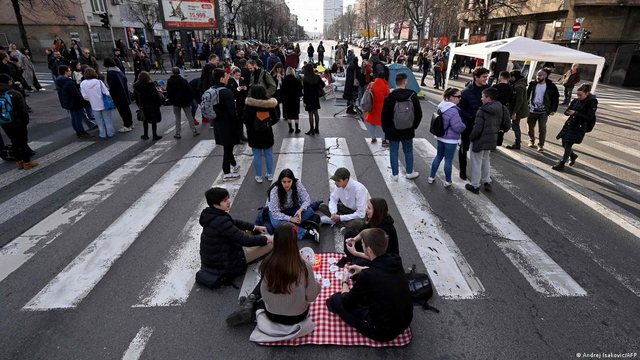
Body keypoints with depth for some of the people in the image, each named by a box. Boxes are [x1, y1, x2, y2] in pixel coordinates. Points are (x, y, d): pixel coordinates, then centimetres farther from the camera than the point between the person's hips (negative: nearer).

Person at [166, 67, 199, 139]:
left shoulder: (170, 81, -6)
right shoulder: (184, 80, -5)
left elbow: (169, 93, -4)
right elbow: (189, 91, -4)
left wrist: (171, 100, 7)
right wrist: (190, 100, 4)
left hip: (176, 102, 0)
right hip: (185, 101, 1)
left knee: (178, 118, 7)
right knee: (189, 116, 8)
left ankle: (178, 133, 9)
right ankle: (194, 131, 7)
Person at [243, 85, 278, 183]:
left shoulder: (249, 106, -12)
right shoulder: (270, 105, -5)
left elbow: (244, 120, -11)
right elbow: (275, 119, -1)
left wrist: (251, 126, 7)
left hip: (254, 134, -2)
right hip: (267, 133, 2)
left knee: (257, 155, 7)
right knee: (268, 154, 13)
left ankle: (259, 177, 14)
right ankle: (270, 175, 22)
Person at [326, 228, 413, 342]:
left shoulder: (367, 276, -30)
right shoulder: (395, 261, -10)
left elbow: (347, 303, -12)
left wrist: (344, 282, 5)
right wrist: (363, 269, 17)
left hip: (383, 332, -7)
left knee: (334, 299, 2)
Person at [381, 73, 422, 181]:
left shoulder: (390, 97, -12)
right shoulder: (413, 95, -5)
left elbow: (384, 116, -8)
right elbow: (419, 114, 0)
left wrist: (385, 129, 6)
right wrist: (414, 126, 13)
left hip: (393, 131, -2)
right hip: (408, 131, 2)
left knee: (393, 152, 8)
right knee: (408, 151, 16)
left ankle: (394, 174, 14)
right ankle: (409, 172, 28)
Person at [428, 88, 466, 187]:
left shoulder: (442, 107, 3)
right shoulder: (453, 111, -25)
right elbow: (458, 127, -21)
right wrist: (464, 125, -2)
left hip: (441, 137, 8)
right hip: (451, 140, -8)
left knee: (438, 156, 19)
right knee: (448, 160, 4)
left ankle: (431, 177, 26)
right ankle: (448, 181, 18)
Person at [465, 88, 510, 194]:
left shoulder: (482, 111, -22)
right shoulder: (500, 109, 1)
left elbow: (477, 128, -24)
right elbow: (506, 123, 9)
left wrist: (471, 137, -9)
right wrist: (495, 132, 16)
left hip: (480, 140, -7)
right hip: (492, 140, 7)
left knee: (476, 163, 6)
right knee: (486, 160, 25)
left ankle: (475, 186, 15)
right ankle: (487, 182, 32)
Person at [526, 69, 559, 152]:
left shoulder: (551, 86, -4)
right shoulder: (533, 84, 1)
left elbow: (555, 98, 2)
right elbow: (527, 95, 9)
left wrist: (553, 110, -2)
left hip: (543, 112, -2)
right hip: (532, 110, 3)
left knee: (542, 129, -4)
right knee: (530, 127, 13)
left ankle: (541, 145, 4)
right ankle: (531, 141, 33)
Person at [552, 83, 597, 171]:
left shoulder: (592, 102, -11)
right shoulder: (576, 101, 4)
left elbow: (589, 117, -17)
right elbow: (566, 111, 9)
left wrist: (575, 113, -23)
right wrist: (568, 112, -14)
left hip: (579, 127, -6)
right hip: (569, 124, 6)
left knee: (568, 144, -5)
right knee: (564, 143, 13)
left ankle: (561, 164, 5)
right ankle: (573, 156, 41)